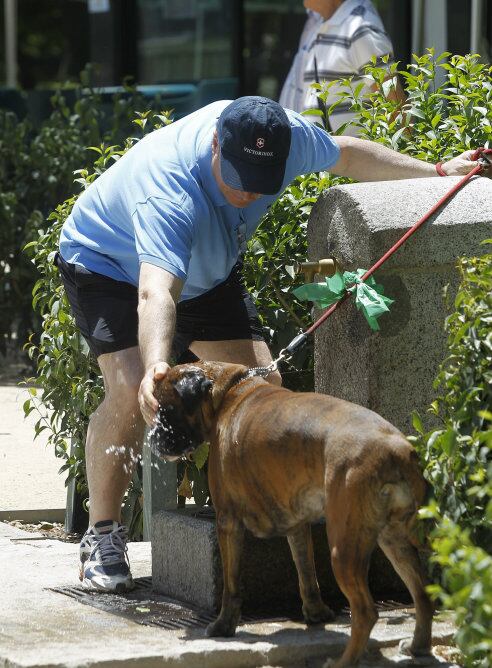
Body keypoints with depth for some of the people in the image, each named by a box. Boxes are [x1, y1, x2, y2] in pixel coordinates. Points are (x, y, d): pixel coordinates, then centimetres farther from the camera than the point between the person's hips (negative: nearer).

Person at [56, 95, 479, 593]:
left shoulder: (288, 136, -26)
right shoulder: (171, 192, -45)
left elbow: (345, 154, -3)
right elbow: (156, 293, -57)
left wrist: (436, 173, 0)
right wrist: (156, 366, -74)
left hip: (207, 274, 7)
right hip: (108, 266, -6)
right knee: (131, 392, -27)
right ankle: (102, 536, -14)